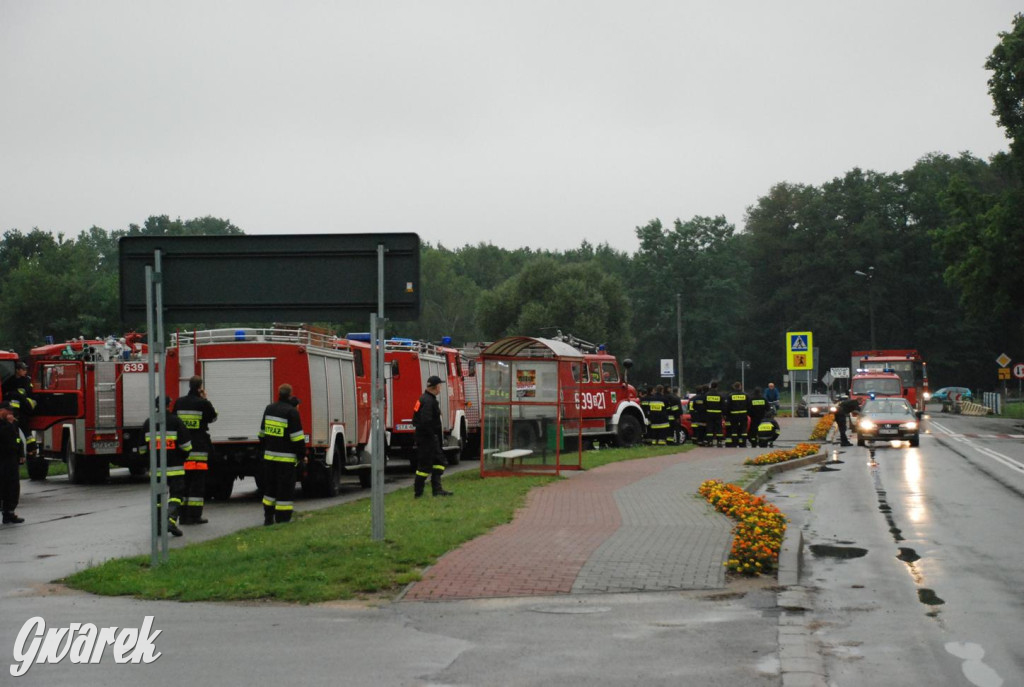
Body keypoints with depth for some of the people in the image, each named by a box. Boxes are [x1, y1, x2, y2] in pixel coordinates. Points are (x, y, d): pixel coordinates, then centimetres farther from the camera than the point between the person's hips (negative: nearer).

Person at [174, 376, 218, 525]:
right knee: (198, 483, 0)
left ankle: (184, 516, 9)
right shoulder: (203, 403, -9)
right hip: (199, 449, -5)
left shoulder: (179, 402, 7)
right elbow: (213, 417, 7)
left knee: (184, 483, 9)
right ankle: (195, 515, -2)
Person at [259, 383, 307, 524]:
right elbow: (297, 437, -13)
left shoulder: (269, 409, 9)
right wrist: (302, 455, -4)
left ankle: (268, 517, 19)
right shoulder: (291, 412, -12)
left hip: (269, 456, 6)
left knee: (270, 487, 15)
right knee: (285, 490, -1)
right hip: (286, 457, -6)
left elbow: (262, 433, 17)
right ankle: (283, 519, -1)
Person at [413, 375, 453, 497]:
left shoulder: (425, 398, 13)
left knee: (439, 461, 11)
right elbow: (426, 421, -28)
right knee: (425, 464, -3)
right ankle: (418, 492, 4)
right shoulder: (428, 401, -20)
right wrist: (432, 435, -18)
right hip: (427, 438, -11)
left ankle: (437, 488, 9)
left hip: (429, 438, 11)